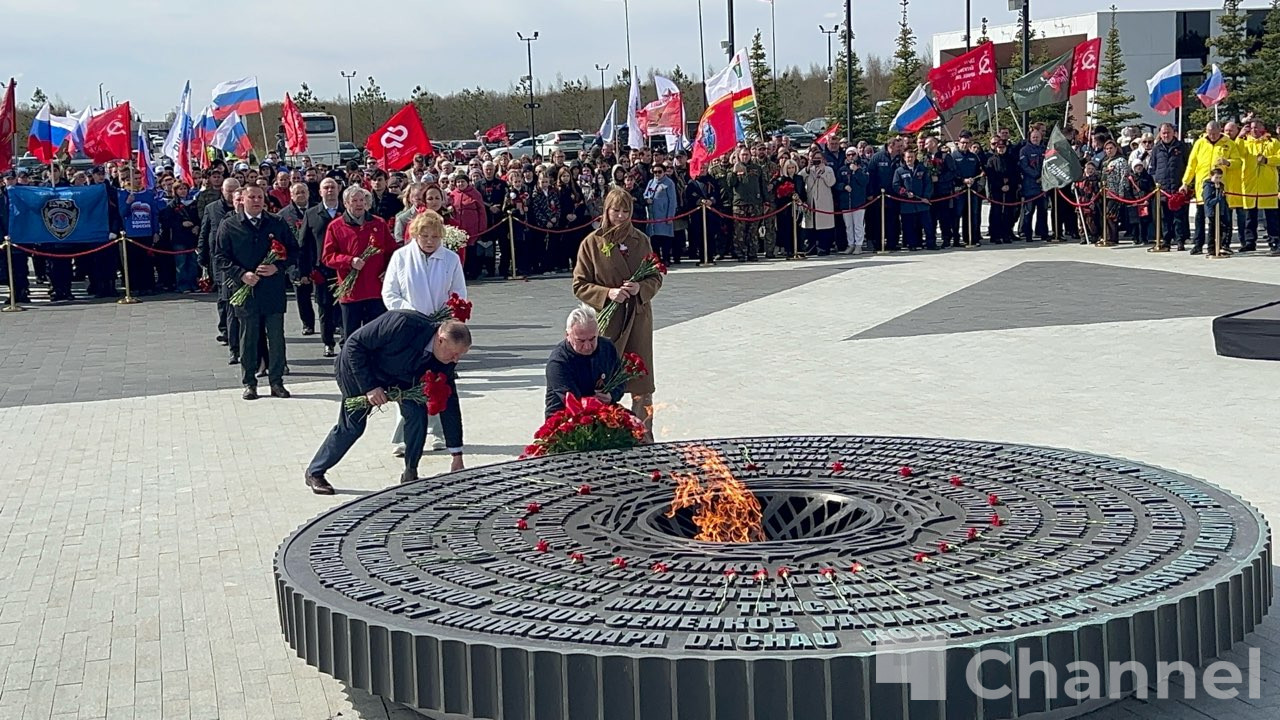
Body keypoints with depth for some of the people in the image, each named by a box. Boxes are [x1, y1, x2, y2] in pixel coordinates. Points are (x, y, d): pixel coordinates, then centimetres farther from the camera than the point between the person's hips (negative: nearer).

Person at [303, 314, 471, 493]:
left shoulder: (445, 359, -20)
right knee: (352, 424, -3)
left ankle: (410, 473, 2)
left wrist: (457, 455, -10)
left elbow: (449, 402, -11)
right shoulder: (403, 324, -39)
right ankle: (314, 472, 17)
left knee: (417, 412, -15)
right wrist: (369, 386, -31)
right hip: (358, 367, -5)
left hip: (397, 374, 5)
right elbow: (354, 344, -28)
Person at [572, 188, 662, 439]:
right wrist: (607, 293, -16)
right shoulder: (592, 243, -2)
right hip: (606, 320, -2)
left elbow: (656, 278, 11)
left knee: (642, 385, 3)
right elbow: (580, 286, -1)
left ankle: (644, 436, 14)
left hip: (638, 319, 2)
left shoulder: (641, 241, 6)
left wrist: (640, 288, -10)